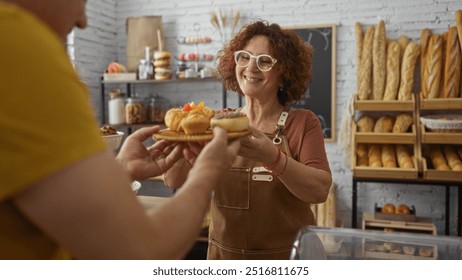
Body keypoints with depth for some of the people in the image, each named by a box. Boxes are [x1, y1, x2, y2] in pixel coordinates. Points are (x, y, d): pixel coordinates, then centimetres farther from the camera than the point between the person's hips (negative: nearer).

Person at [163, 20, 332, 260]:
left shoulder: (303, 122, -8)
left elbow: (320, 190, -22)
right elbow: (173, 180, -10)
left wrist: (272, 157, -38)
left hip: (286, 255, -2)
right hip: (222, 252, 3)